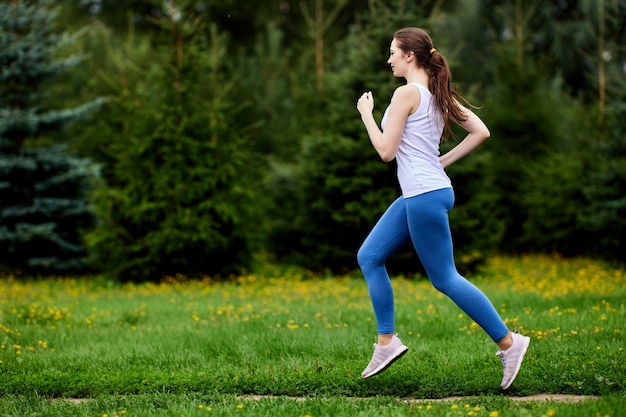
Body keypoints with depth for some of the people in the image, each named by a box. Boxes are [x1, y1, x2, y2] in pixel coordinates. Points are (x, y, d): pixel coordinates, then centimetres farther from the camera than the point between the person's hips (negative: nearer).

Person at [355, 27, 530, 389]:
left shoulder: (407, 93, -13)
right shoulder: (438, 93, 13)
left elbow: (386, 151, -12)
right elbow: (481, 132, 10)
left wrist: (367, 114, 0)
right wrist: (444, 161, 13)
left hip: (425, 195, -10)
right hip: (416, 195, 10)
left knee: (445, 278, -4)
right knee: (369, 257, 12)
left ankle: (508, 343, -1)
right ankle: (387, 341, 13)